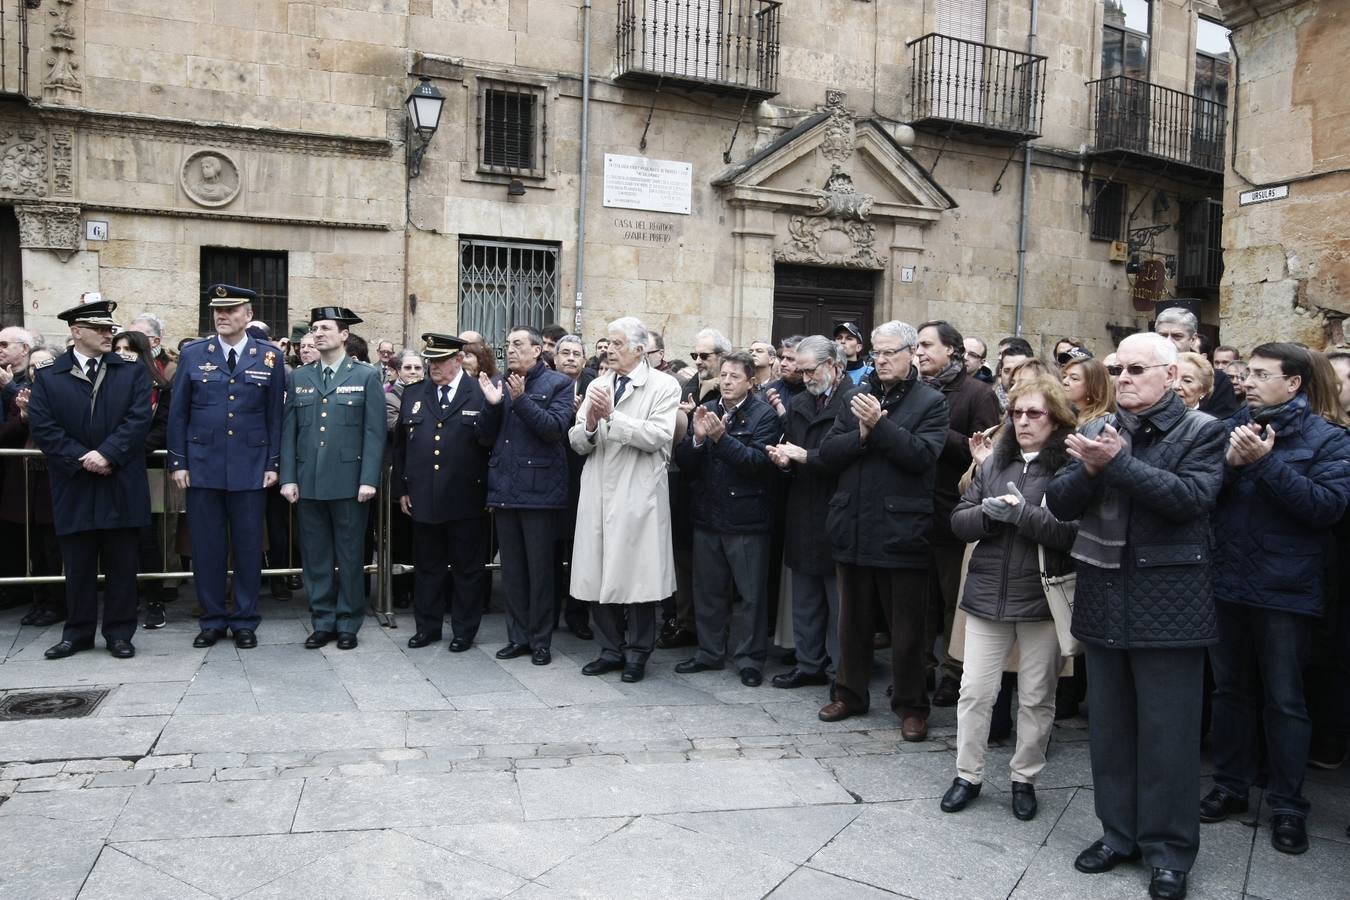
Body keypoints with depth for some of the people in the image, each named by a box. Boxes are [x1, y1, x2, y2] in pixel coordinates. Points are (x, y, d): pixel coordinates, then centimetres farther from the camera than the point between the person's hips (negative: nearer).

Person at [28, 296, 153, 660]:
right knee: (78, 566, 9)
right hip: (74, 487, 0)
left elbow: (139, 419, -6)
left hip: (121, 486, 0)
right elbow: (42, 427, -4)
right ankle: (78, 632, 22)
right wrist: (82, 460, -13)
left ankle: (119, 633, 15)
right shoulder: (49, 378, 6)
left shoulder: (132, 373, 6)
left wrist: (106, 453, -16)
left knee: (121, 564, 5)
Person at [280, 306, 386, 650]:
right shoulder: (299, 378, 12)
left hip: (349, 482, -3)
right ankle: (322, 622, 19)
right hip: (309, 482, 3)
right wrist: (288, 478, 0)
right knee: (315, 556, 8)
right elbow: (289, 431, 9)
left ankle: (348, 624, 15)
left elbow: (375, 432, -4)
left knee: (350, 556, 4)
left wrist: (369, 479, -11)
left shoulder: (367, 376, 2)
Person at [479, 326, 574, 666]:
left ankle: (540, 641, 14)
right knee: (512, 569, 12)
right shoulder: (500, 385, 12)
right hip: (505, 488, 5)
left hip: (539, 488, -5)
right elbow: (488, 433, 8)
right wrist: (492, 404, -9)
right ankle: (518, 636, 23)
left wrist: (521, 400, -21)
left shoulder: (558, 384, -3)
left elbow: (556, 428, -15)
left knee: (539, 568, 3)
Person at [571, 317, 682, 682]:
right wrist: (589, 423, -12)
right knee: (599, 575, 9)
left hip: (638, 496, -5)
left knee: (636, 575, 0)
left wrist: (612, 415, -17)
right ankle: (610, 649, 24)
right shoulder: (597, 385, 12)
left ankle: (637, 653, 17)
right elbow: (577, 443, 10)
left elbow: (658, 436, -16)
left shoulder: (664, 386, -3)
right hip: (599, 494, 5)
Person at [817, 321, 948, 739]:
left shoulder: (931, 402, -2)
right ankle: (850, 693, 30)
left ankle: (911, 706, 19)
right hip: (853, 527, 5)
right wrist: (860, 435, -14)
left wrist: (880, 425, -21)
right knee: (853, 618, 16)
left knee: (906, 625, 5)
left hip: (901, 529, -4)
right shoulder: (859, 397, 11)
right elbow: (828, 452, 3)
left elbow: (922, 455, -16)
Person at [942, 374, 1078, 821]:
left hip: (1042, 597, -3)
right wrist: (988, 512, -14)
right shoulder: (994, 463, 9)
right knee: (975, 691, 7)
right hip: (988, 593, 4)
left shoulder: (1071, 467, -6)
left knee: (1036, 698, 10)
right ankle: (968, 775, 22)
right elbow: (959, 521, 6)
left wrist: (1022, 513, -23)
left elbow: (1074, 533, -16)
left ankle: (1025, 779, 27)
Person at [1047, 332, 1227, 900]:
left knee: (1166, 733, 5)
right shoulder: (1097, 431, 8)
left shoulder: (1202, 432, -4)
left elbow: (1190, 497, -20)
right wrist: (1090, 468, -18)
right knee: (1109, 726, 14)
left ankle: (1170, 849, 20)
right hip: (1104, 600, 5)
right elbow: (1060, 503, 0)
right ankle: (1118, 832, 30)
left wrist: (1119, 462, -24)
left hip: (1167, 603, -4)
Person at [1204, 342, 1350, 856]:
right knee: (1231, 690, 15)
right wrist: (1230, 462, -18)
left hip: (1285, 592, -4)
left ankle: (1287, 804, 20)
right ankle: (1231, 785, 29)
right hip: (1227, 584, 4)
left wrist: (1266, 462, -22)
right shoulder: (1235, 429, 6)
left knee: (1284, 701, 7)